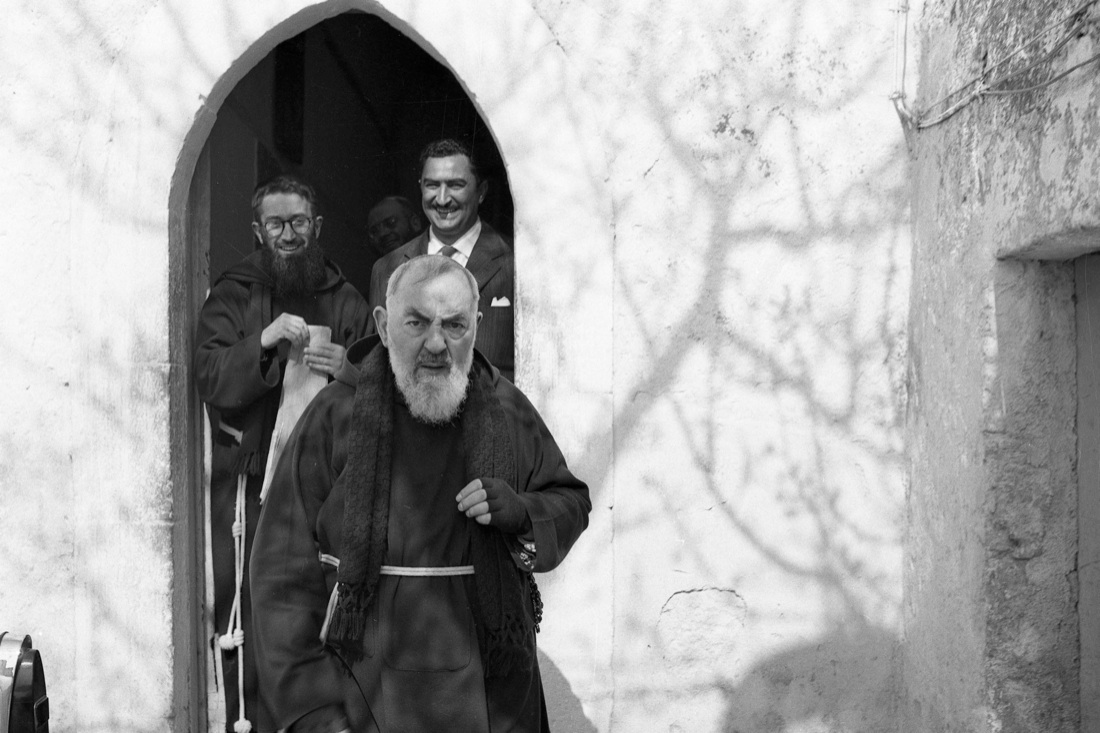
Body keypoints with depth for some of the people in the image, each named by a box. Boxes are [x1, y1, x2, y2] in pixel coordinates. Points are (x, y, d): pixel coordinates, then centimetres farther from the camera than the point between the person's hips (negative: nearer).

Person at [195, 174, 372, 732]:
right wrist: (264, 341, -23)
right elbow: (211, 381, -8)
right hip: (249, 480, -2)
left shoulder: (346, 301, 11)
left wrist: (350, 368, -9)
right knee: (250, 617, -3)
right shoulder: (232, 295, 5)